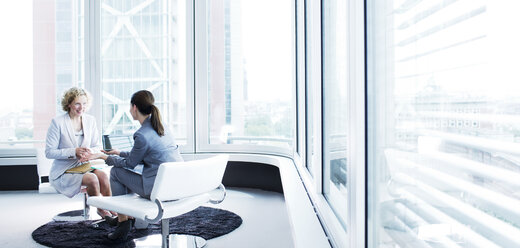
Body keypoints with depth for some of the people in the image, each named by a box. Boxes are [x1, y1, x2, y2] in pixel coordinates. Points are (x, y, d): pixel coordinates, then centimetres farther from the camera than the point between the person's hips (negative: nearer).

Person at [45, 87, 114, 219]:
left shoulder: (90, 120, 6)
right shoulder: (57, 122, -8)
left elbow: (97, 146, 10)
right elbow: (49, 152, -9)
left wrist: (88, 153, -15)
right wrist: (74, 152, -22)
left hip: (84, 166, 4)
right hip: (63, 172, -4)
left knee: (103, 176, -28)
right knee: (92, 179, -30)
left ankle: (111, 209, -19)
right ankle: (101, 210, -11)